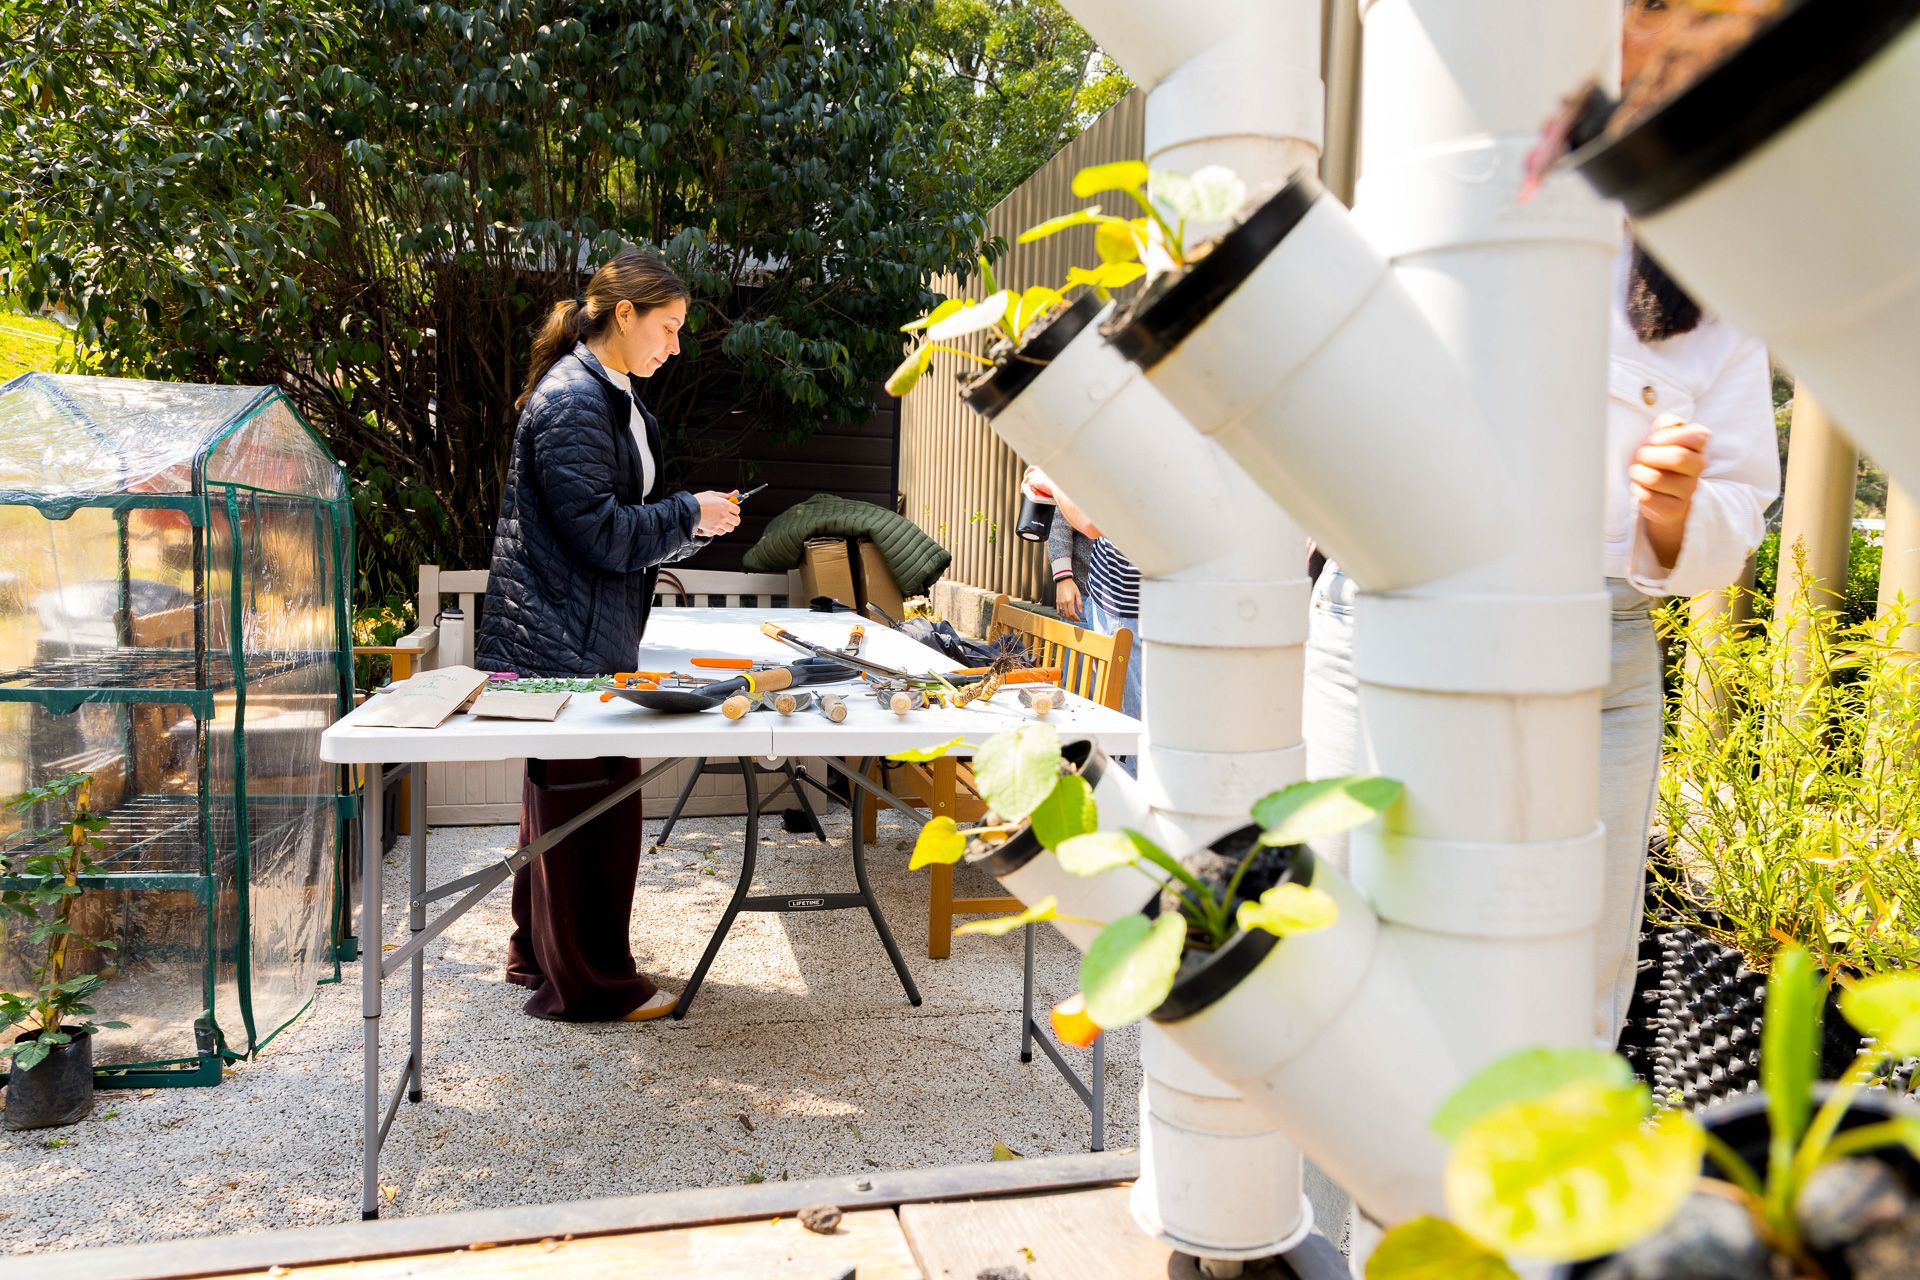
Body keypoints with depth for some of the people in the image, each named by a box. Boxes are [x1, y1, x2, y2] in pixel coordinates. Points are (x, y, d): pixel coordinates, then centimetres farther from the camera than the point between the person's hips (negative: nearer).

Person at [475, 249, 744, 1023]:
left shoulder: (611, 394, 16)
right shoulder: (573, 401, -17)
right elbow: (597, 531, -21)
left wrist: (690, 521, 8)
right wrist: (690, 516, -12)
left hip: (581, 634, 11)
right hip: (566, 639, -11)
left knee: (563, 800, 19)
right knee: (597, 802, -2)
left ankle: (543, 953, 34)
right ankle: (589, 983, 10)